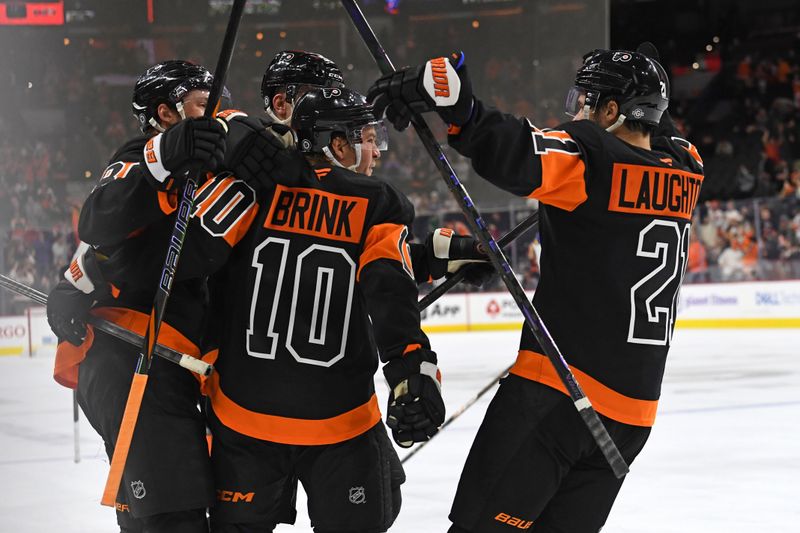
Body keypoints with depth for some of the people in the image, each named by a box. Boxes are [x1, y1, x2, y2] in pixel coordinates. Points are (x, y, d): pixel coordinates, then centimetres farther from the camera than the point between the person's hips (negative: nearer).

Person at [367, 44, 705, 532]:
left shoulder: (590, 159, -12)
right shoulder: (685, 171, 8)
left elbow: (511, 153, -30)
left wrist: (437, 88, -31)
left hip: (555, 394, -7)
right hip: (634, 413, 7)